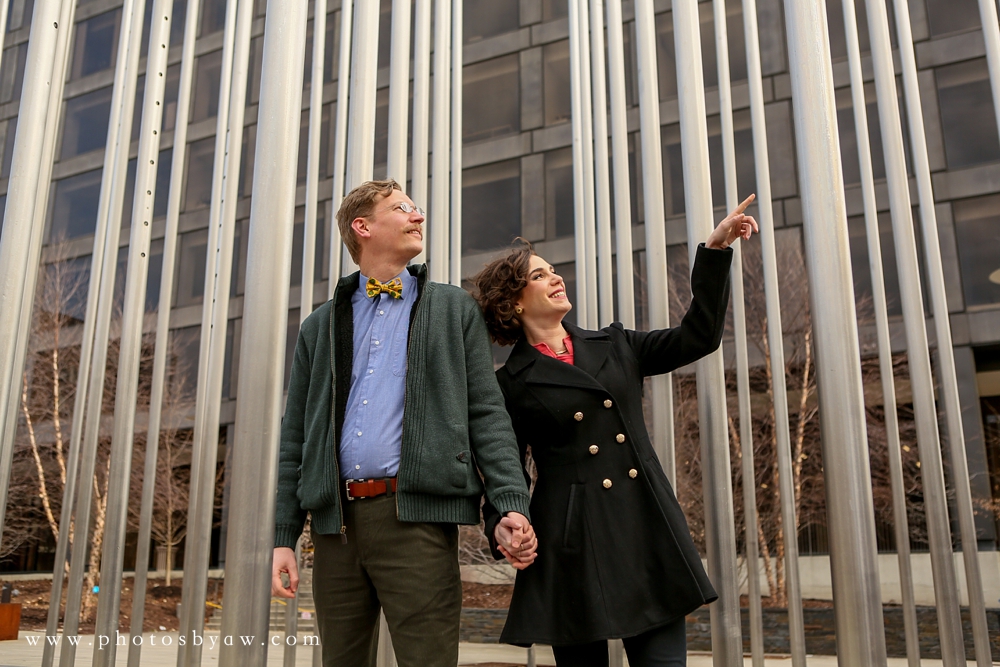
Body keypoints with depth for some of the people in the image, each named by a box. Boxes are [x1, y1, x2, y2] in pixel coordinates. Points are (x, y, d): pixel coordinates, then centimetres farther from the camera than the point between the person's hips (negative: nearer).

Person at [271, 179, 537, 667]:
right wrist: (282, 537, 7)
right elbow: (294, 440, 15)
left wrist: (511, 505, -8)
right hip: (335, 522, 3)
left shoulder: (453, 309, 12)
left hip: (416, 517, -2)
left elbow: (487, 415, 4)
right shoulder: (319, 327, 17)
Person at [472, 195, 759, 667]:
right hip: (572, 551, -3)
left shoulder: (615, 346, 13)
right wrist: (502, 529, -14)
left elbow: (698, 336, 9)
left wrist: (716, 249, 4)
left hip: (649, 536, 3)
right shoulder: (511, 384, 3)